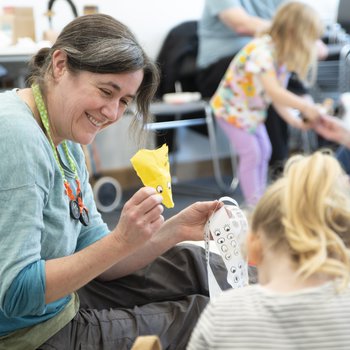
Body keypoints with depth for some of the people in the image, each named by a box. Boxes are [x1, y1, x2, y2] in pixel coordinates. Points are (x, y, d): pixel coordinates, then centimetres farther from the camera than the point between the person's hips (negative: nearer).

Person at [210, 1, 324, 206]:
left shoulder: (283, 57, -2)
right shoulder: (261, 51, -33)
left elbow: (278, 96, -2)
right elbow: (273, 91, -43)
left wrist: (293, 119, -14)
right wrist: (305, 106, -43)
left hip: (252, 110, 10)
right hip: (231, 108, -10)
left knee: (264, 151, 13)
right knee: (251, 153, -12)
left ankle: (260, 198, 25)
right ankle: (254, 204, -1)